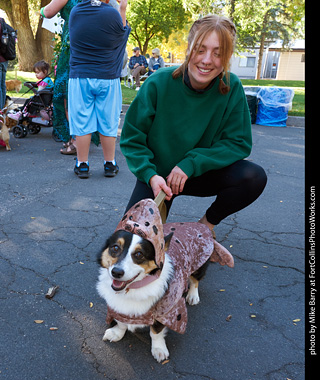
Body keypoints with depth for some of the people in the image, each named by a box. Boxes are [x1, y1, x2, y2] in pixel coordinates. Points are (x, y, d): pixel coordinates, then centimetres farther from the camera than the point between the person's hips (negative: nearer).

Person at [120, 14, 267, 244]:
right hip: (158, 175, -1)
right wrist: (150, 175, -26)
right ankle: (165, 202, 13)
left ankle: (209, 221, 2)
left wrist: (191, 164, -23)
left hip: (201, 174, 2)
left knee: (254, 177, -24)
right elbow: (132, 138, -10)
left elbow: (239, 143, -11)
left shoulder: (232, 88, -13)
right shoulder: (159, 83, -17)